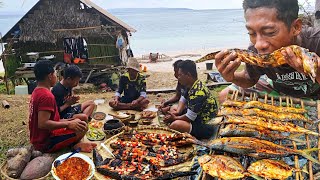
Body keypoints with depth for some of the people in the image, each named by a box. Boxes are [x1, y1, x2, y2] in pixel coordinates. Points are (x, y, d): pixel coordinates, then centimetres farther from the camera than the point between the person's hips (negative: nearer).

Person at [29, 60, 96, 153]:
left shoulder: (37, 91, 8)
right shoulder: (47, 96, -23)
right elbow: (42, 124, -29)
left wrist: (67, 121, 11)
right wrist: (68, 124, -22)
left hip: (38, 139, 10)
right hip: (46, 143, -10)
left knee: (77, 122, 18)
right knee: (83, 126, -16)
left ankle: (74, 144, -1)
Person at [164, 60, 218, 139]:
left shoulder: (197, 91, -25)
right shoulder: (192, 86, 5)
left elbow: (190, 117, -24)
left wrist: (175, 118, -7)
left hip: (206, 127, -11)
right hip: (198, 119, 11)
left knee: (175, 125, -32)